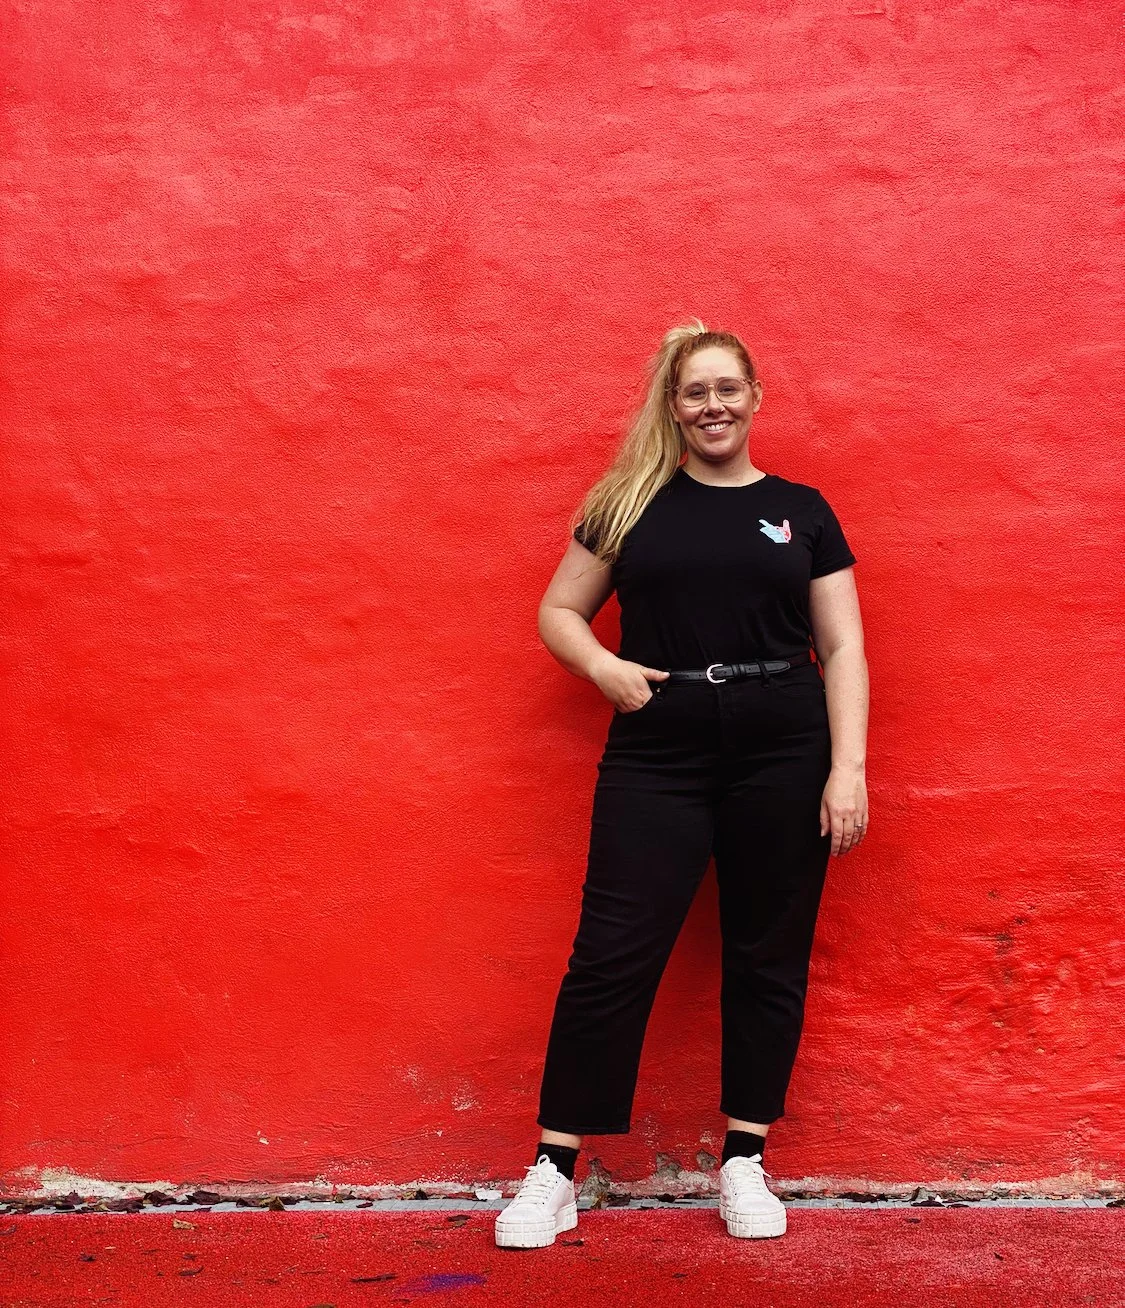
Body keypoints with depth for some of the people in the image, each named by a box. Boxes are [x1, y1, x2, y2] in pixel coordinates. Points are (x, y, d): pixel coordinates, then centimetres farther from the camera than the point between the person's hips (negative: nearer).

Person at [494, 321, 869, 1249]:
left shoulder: (801, 511, 9)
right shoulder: (632, 503, 9)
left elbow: (842, 649, 5)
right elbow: (558, 610, 13)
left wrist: (848, 767, -5)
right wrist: (604, 666, -7)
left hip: (783, 756, 1)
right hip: (656, 756, -1)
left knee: (768, 958, 8)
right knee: (611, 956, -2)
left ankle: (745, 1162, 23)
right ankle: (554, 1172, 9)